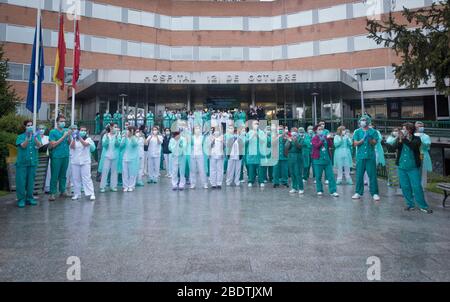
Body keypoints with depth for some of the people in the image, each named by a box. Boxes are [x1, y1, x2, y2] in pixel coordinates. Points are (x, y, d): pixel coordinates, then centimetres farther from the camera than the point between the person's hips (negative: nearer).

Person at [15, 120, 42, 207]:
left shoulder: (36, 136, 8)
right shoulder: (20, 136, 2)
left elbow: (39, 145, -10)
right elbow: (23, 145, -16)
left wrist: (35, 137, -29)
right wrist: (28, 137, -33)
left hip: (32, 162, 2)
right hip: (22, 162, -2)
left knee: (31, 181, 8)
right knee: (21, 181, -1)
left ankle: (29, 198, 18)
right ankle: (21, 199, 6)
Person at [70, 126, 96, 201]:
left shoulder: (88, 139, 4)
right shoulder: (74, 139, 10)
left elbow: (85, 144, -18)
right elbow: (72, 147, -7)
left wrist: (79, 137, -29)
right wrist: (74, 138, -19)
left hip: (85, 162, -3)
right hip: (75, 162, 3)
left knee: (87, 178, -7)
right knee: (75, 179, 6)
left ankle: (91, 194, -6)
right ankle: (76, 194, 15)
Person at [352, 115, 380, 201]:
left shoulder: (373, 131, 5)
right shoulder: (357, 132, 7)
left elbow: (374, 142, -4)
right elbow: (355, 143, 0)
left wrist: (369, 138, -21)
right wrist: (363, 139, -15)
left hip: (371, 156, -1)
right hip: (360, 156, 1)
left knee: (372, 175, 0)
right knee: (359, 175, 4)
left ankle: (374, 193, 6)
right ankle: (358, 192, 12)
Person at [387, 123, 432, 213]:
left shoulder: (416, 139, -3)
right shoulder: (399, 139, 4)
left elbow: (413, 146, -24)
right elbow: (394, 145, -13)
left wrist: (404, 139, -31)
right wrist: (400, 140, -30)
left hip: (413, 167, -3)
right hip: (402, 167, 3)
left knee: (417, 187, -4)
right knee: (405, 187, 8)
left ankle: (423, 206, 8)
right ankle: (410, 205, 21)